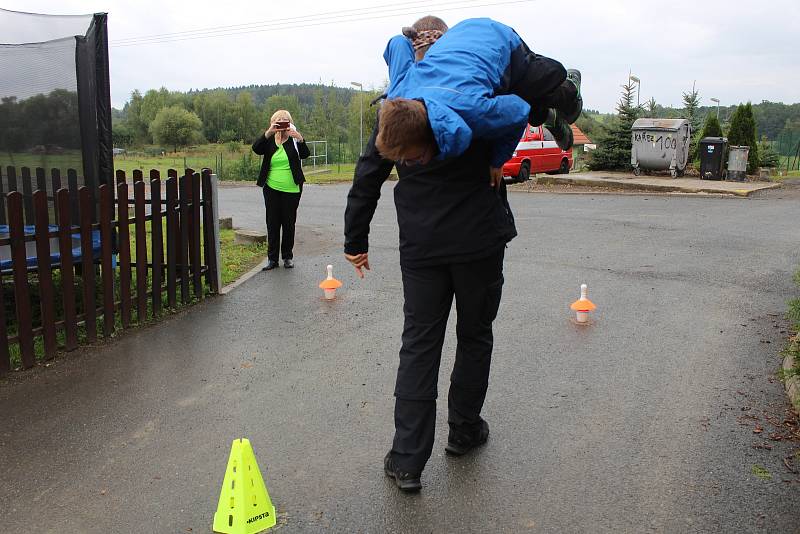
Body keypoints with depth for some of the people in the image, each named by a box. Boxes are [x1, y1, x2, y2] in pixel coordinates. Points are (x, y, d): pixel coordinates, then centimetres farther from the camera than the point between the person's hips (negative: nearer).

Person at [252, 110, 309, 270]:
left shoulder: (294, 139, 1)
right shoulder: (269, 140, 7)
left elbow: (305, 155, -15)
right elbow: (256, 148, -11)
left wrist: (300, 140, -34)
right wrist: (268, 133, -25)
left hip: (291, 190, -2)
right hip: (271, 189, 2)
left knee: (289, 224, 6)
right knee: (272, 224, 5)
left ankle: (288, 256, 19)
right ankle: (272, 258, 12)